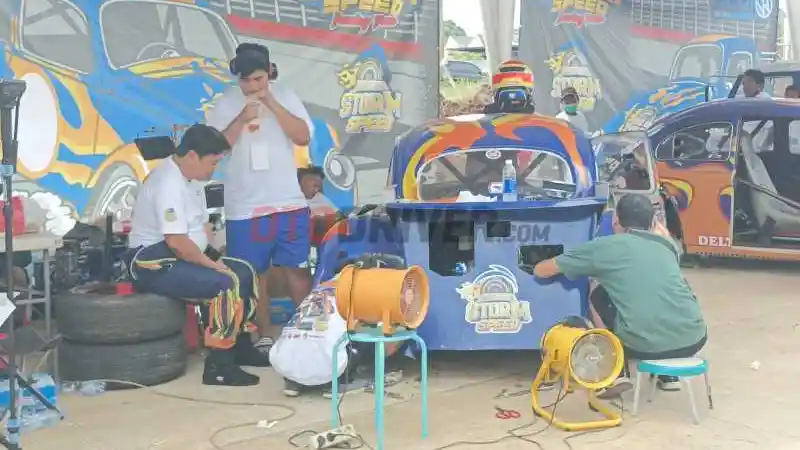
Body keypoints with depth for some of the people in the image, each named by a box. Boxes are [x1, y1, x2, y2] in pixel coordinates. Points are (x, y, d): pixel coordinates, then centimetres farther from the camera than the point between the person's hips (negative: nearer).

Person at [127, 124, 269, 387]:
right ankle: (219, 366, -19)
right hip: (154, 261, -11)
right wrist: (212, 264, -19)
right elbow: (176, 241, -30)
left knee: (244, 273, 8)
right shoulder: (169, 183, -23)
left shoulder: (192, 178, 10)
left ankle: (239, 345, 20)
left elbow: (203, 226, 15)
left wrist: (214, 259, 0)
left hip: (184, 256, 11)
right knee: (226, 283, -25)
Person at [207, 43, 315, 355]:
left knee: (297, 268, 4)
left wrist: (272, 104, -15)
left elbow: (303, 137, -8)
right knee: (253, 273, 5)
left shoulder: (285, 96, 2)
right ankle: (265, 334, 17)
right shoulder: (225, 104, 0)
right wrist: (242, 118, -19)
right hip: (245, 207, 0)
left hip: (289, 201, 0)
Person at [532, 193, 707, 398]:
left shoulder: (605, 246, 9)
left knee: (598, 296, 23)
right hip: (694, 339, 4)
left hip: (644, 345, -4)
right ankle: (669, 375, 34)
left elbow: (541, 270, 21)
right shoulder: (667, 246, 19)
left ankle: (616, 375, 18)